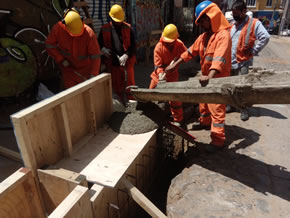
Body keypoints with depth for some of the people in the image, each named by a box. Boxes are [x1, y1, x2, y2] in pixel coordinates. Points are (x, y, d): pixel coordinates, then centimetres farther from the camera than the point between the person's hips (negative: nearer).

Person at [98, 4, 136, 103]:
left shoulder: (128, 28, 1)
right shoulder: (104, 29, 4)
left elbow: (133, 46, -2)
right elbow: (99, 43, 12)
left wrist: (126, 55, -18)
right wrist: (103, 49, -11)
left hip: (127, 62, -1)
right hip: (113, 63, 2)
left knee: (129, 85, 5)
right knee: (116, 85, 12)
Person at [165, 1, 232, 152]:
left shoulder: (223, 35, -20)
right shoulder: (204, 36, 8)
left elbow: (219, 59, -35)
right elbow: (192, 51, 12)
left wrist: (210, 76, -49)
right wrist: (175, 65, 8)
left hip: (218, 79, -9)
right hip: (206, 77, 9)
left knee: (216, 109, -6)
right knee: (203, 102, 23)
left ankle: (218, 140, 2)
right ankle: (205, 122, 46)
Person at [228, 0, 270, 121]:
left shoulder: (254, 23, -7)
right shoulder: (233, 25, 13)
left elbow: (265, 37, -16)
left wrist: (253, 51, -16)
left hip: (242, 62, -6)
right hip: (230, 62, 6)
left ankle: (244, 109, 12)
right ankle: (231, 105, 29)